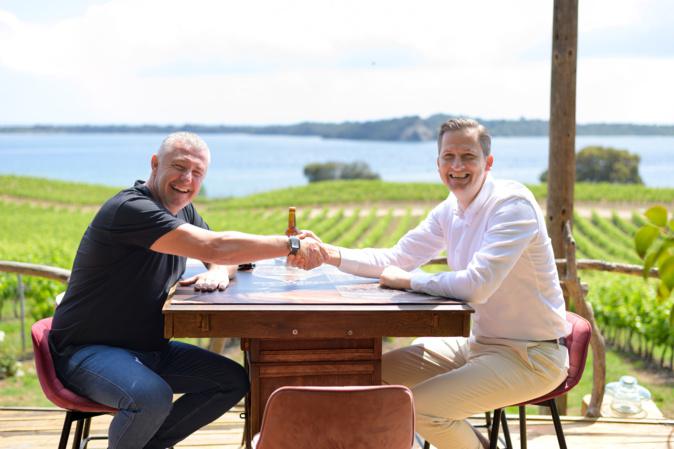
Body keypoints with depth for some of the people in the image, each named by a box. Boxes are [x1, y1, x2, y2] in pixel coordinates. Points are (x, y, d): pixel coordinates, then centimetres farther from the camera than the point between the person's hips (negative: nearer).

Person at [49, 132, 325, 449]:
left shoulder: (184, 212, 8)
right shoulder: (130, 208, -22)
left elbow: (225, 256, 16)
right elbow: (215, 247, -30)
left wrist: (219, 272, -10)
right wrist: (293, 245, -23)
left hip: (149, 349, 9)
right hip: (87, 351, -9)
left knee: (234, 382, -1)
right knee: (153, 397, -37)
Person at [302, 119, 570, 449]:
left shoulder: (513, 204, -21)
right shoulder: (449, 211, 5)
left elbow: (477, 285, -32)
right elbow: (397, 258, 7)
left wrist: (407, 281, -19)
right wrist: (329, 253, -7)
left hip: (530, 356, -9)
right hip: (480, 343, 9)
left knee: (421, 406, -23)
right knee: (381, 375, 9)